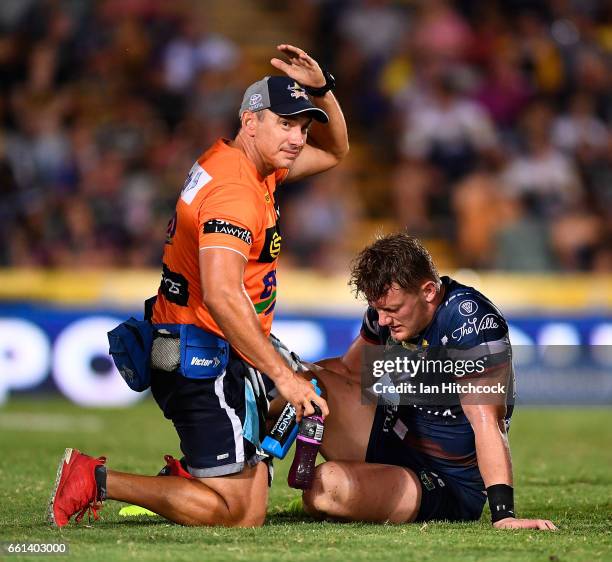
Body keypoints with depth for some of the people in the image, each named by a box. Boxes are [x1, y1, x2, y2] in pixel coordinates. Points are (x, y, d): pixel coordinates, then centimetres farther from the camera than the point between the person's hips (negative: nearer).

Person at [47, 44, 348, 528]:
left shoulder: (248, 165, 12)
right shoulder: (235, 189, -18)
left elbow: (334, 152, 27)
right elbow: (221, 295, -29)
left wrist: (322, 89, 8)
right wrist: (282, 375, -29)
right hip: (206, 363, -10)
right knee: (232, 511, -11)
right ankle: (97, 480, -5)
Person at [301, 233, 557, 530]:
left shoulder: (471, 319, -25)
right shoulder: (389, 304, -1)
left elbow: (486, 423, -32)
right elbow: (349, 368, 18)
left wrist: (503, 512, -39)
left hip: (447, 487, -7)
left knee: (332, 484, -31)